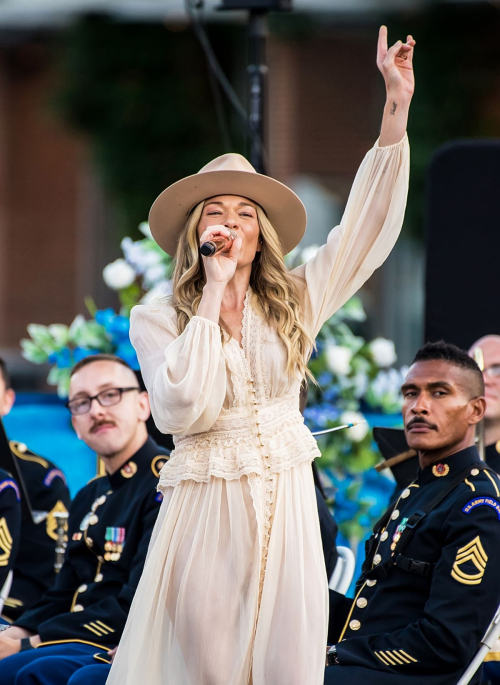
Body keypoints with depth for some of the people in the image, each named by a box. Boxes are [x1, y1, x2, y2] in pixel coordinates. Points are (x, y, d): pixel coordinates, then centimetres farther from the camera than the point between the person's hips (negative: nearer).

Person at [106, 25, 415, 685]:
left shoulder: (294, 303, 8)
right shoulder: (156, 320, 1)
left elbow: (368, 225, 2)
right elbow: (183, 408, -15)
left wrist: (398, 105, -5)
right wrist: (212, 297, -11)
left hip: (287, 505, 3)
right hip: (205, 507, -3)